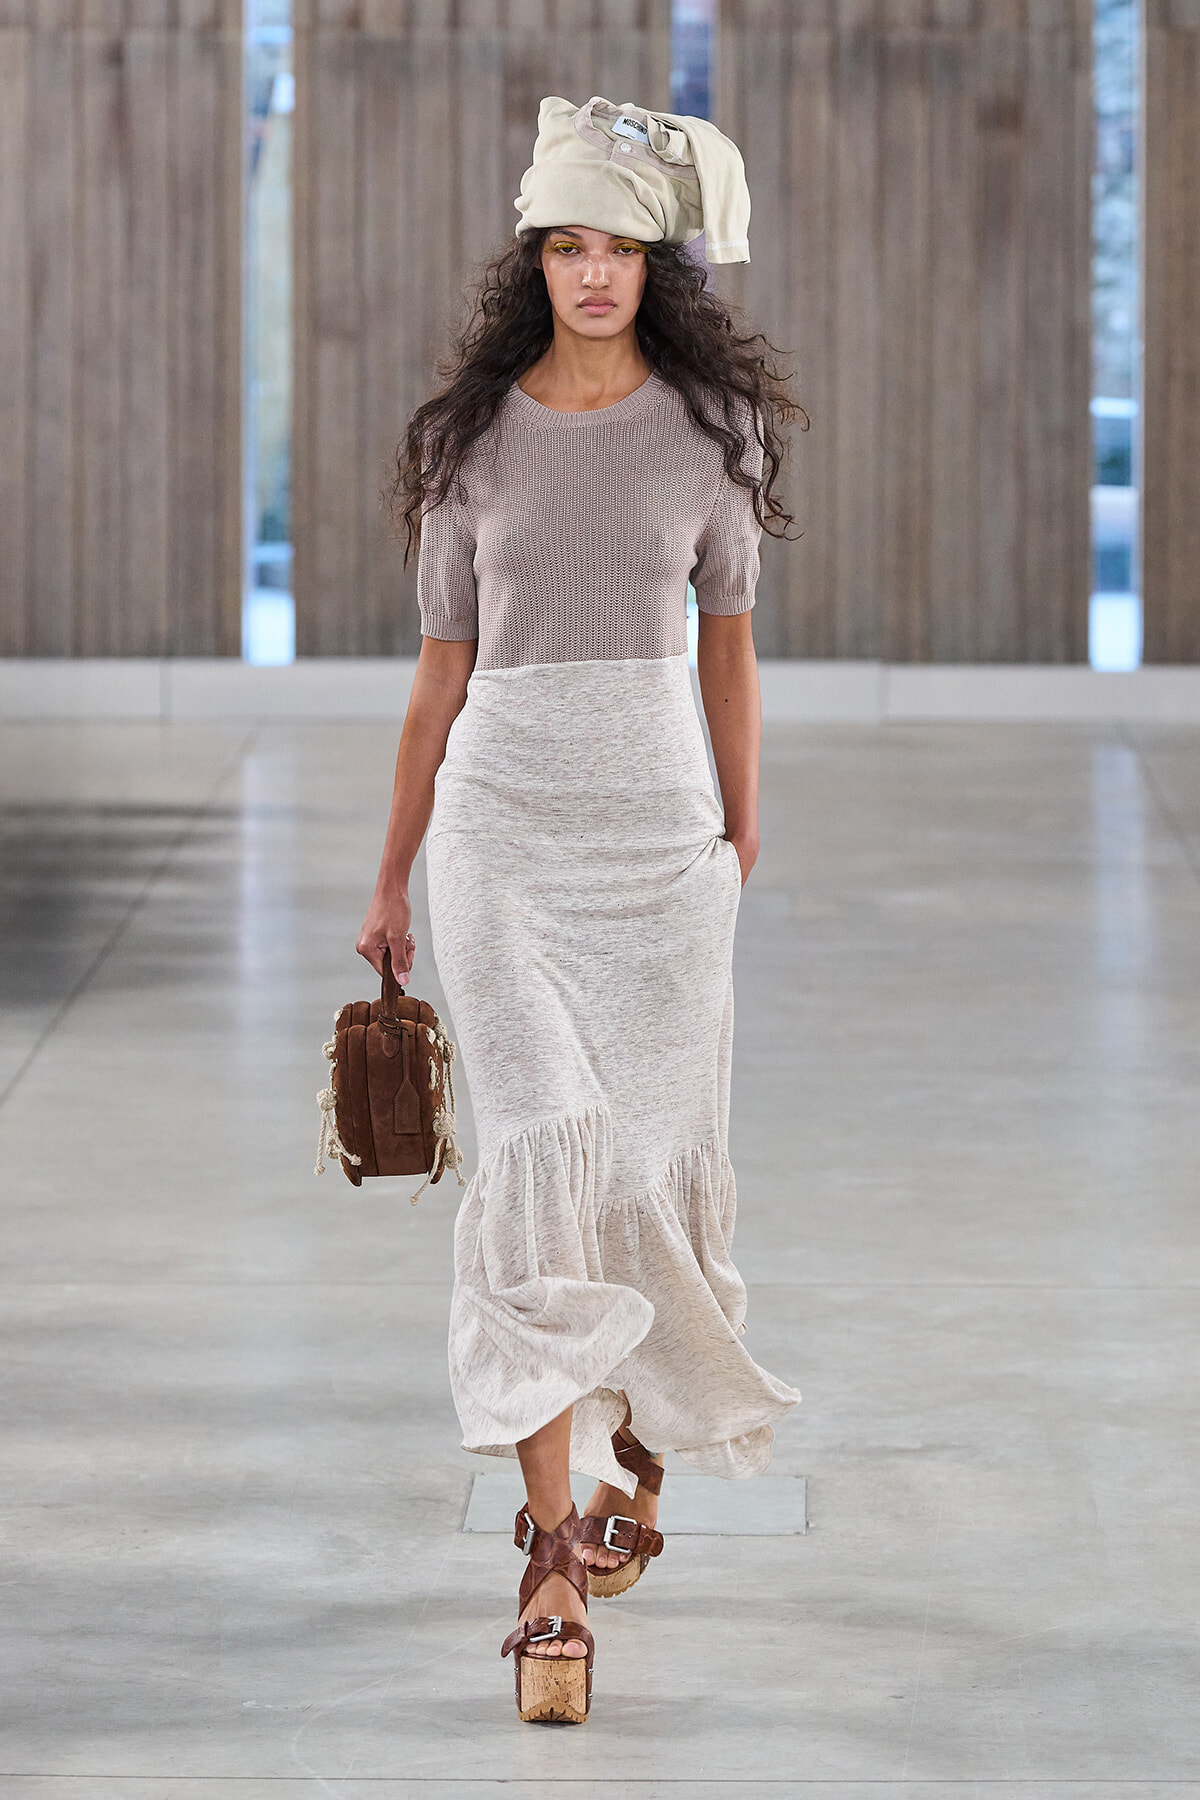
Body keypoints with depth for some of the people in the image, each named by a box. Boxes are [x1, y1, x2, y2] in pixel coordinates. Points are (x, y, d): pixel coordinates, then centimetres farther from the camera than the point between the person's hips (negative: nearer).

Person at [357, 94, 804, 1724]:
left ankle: (640, 1449, 34)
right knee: (544, 1156, -11)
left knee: (654, 1156, 6)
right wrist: (390, 881, 10)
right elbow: (444, 668, 9)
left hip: (659, 816, 1)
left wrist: (743, 834, 12)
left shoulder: (706, 425, 5)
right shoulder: (475, 439, 5)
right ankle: (554, 1553, -11)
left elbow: (728, 639, 12)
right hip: (502, 816, -1)